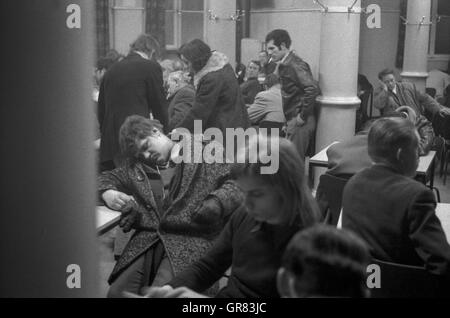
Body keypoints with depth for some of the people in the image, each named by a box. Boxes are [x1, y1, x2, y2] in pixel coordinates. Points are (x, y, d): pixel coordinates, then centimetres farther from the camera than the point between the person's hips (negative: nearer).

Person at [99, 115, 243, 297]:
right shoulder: (136, 165, 22)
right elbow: (106, 178, 31)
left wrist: (217, 202, -21)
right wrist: (108, 194, 6)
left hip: (192, 240, -4)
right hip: (146, 240, 5)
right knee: (117, 292, -16)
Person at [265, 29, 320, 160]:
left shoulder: (294, 65, -15)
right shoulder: (285, 65, 15)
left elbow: (313, 88, -27)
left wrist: (303, 116, -21)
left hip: (299, 123, -10)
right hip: (292, 120, 10)